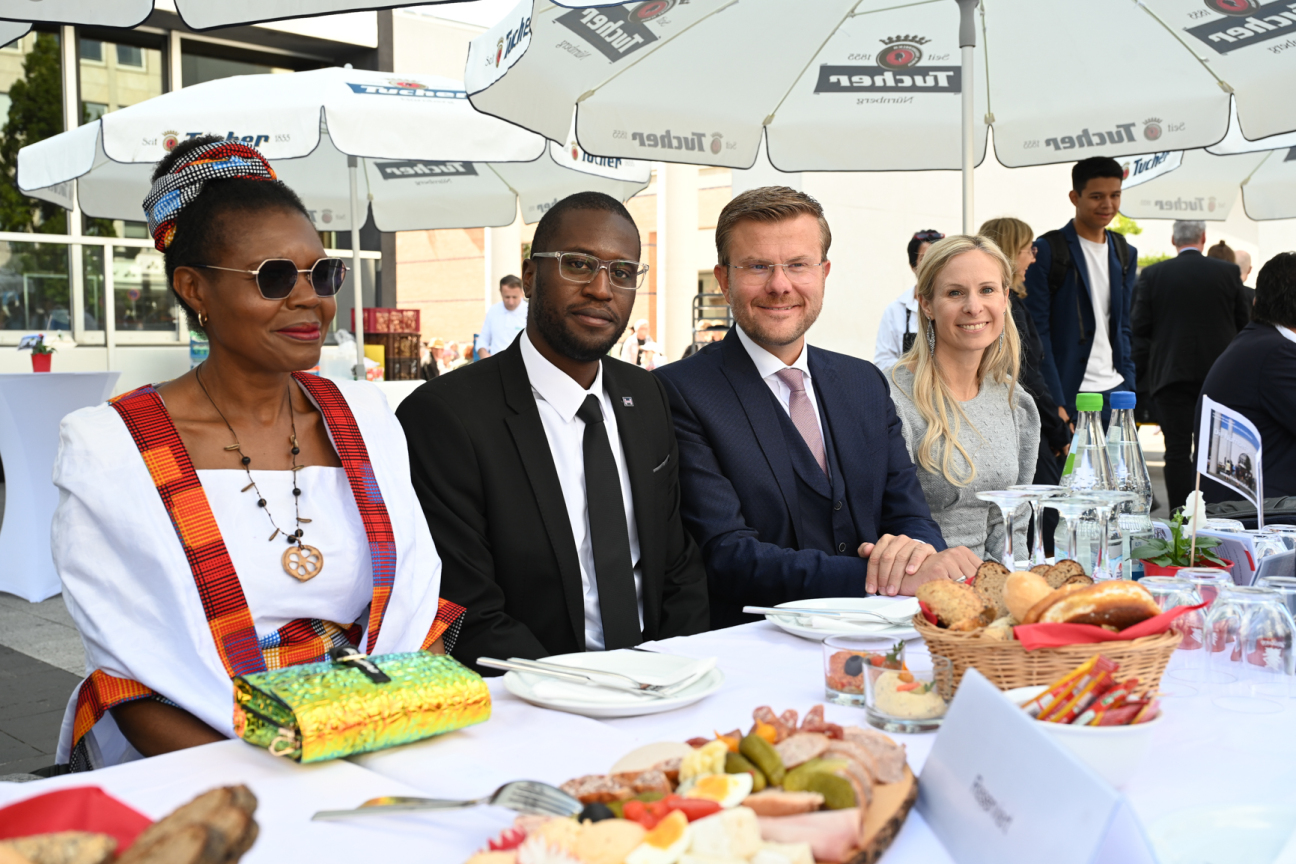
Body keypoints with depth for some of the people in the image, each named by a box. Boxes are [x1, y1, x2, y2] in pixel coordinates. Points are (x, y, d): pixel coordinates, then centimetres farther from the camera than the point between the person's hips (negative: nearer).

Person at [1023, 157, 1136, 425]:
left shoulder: (1125, 254, 15)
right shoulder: (1047, 251, -5)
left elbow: (1123, 327, 19)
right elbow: (1037, 332, -9)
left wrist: (1130, 390, 8)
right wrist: (1054, 403, -14)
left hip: (1115, 392, 6)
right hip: (1068, 396, -5)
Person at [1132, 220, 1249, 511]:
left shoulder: (1152, 275, -3)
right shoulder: (1229, 272, 0)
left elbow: (1140, 331, -1)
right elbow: (1244, 323, 7)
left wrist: (1138, 372, 6)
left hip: (1170, 375, -1)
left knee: (1178, 451, -1)